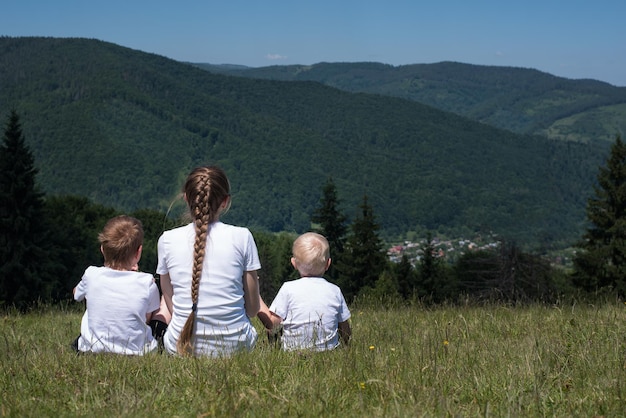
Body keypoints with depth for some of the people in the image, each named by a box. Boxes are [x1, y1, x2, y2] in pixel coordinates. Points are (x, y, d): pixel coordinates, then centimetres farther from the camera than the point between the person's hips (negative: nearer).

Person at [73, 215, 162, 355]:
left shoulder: (91, 275, -11)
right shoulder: (147, 282, -16)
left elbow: (77, 294, 14)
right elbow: (148, 318, 1)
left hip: (93, 349, 2)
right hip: (136, 352, -2)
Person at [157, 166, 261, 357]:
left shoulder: (167, 240, -2)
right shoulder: (242, 237, -6)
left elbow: (170, 304, 6)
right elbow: (253, 308, 0)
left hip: (181, 347, -3)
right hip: (234, 346, 3)